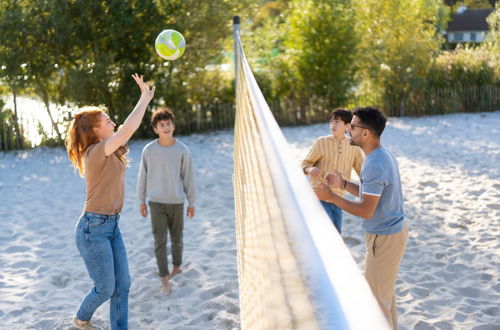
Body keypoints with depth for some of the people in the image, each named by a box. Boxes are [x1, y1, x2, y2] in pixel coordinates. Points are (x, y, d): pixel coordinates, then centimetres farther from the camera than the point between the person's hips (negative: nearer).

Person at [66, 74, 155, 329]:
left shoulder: (107, 151, 7)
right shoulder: (95, 153, -20)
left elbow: (128, 129, 16)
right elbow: (128, 129, -29)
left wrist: (145, 98, 8)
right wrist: (145, 99, -22)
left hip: (111, 225, 9)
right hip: (93, 229, -9)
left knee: (122, 284, 9)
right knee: (105, 288, 5)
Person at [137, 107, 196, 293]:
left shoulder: (182, 150, -5)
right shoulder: (148, 150, -4)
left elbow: (188, 177, 1)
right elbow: (143, 176, 5)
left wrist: (191, 202, 5)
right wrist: (141, 201, 7)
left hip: (177, 202, 1)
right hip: (156, 202, 0)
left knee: (176, 238, 14)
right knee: (160, 241, -4)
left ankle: (176, 266, 37)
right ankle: (164, 279, 1)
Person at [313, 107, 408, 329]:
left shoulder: (374, 165, -27)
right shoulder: (384, 156, 6)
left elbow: (366, 211, -25)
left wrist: (331, 197, -21)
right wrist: (344, 184, 5)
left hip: (384, 238, -10)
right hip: (394, 230, 10)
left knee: (377, 298, 3)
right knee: (385, 291, 23)